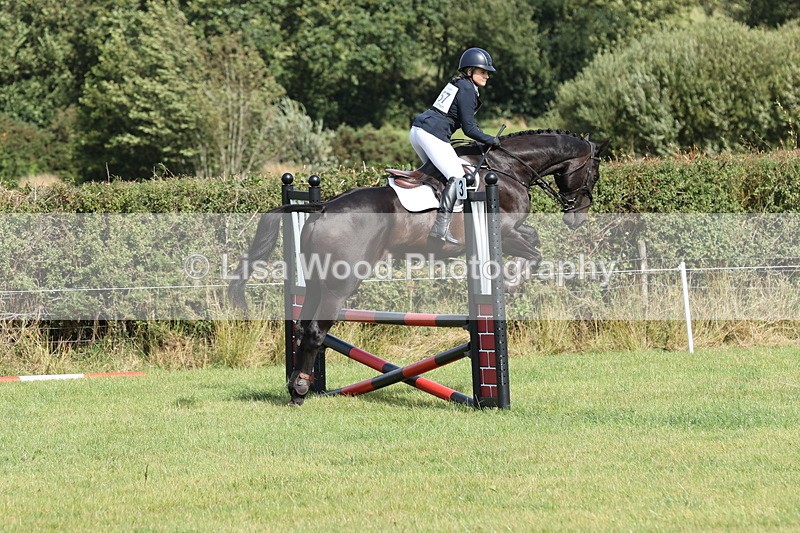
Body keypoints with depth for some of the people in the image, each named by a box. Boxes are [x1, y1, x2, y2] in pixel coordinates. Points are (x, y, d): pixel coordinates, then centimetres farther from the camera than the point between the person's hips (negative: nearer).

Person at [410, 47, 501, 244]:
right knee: (456, 176, -13)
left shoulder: (457, 83, 21)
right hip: (433, 135, -10)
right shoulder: (467, 89, -8)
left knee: (435, 171, 25)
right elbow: (469, 128, -9)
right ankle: (441, 226, -23)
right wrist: (491, 140, 2)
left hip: (417, 130, 10)